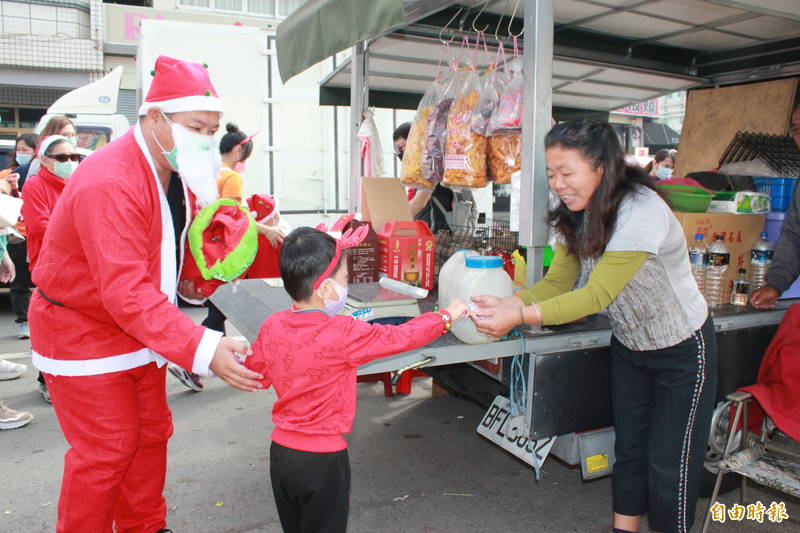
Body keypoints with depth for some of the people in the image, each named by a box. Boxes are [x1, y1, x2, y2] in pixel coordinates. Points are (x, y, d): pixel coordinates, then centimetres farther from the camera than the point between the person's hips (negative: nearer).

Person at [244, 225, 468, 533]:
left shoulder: (271, 327, -6)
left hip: (280, 450, 6)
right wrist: (447, 316, 1)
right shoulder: (343, 334, -22)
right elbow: (401, 337, -13)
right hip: (322, 459, -5)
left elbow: (254, 376, 8)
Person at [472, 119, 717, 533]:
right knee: (628, 449, 16)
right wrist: (507, 304, -29)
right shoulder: (577, 215, -7)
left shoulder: (642, 212, -32)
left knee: (669, 463, 4)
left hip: (682, 351, -7)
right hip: (628, 345, 7)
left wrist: (519, 316, -44)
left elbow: (596, 295, -36)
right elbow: (557, 282, -11)